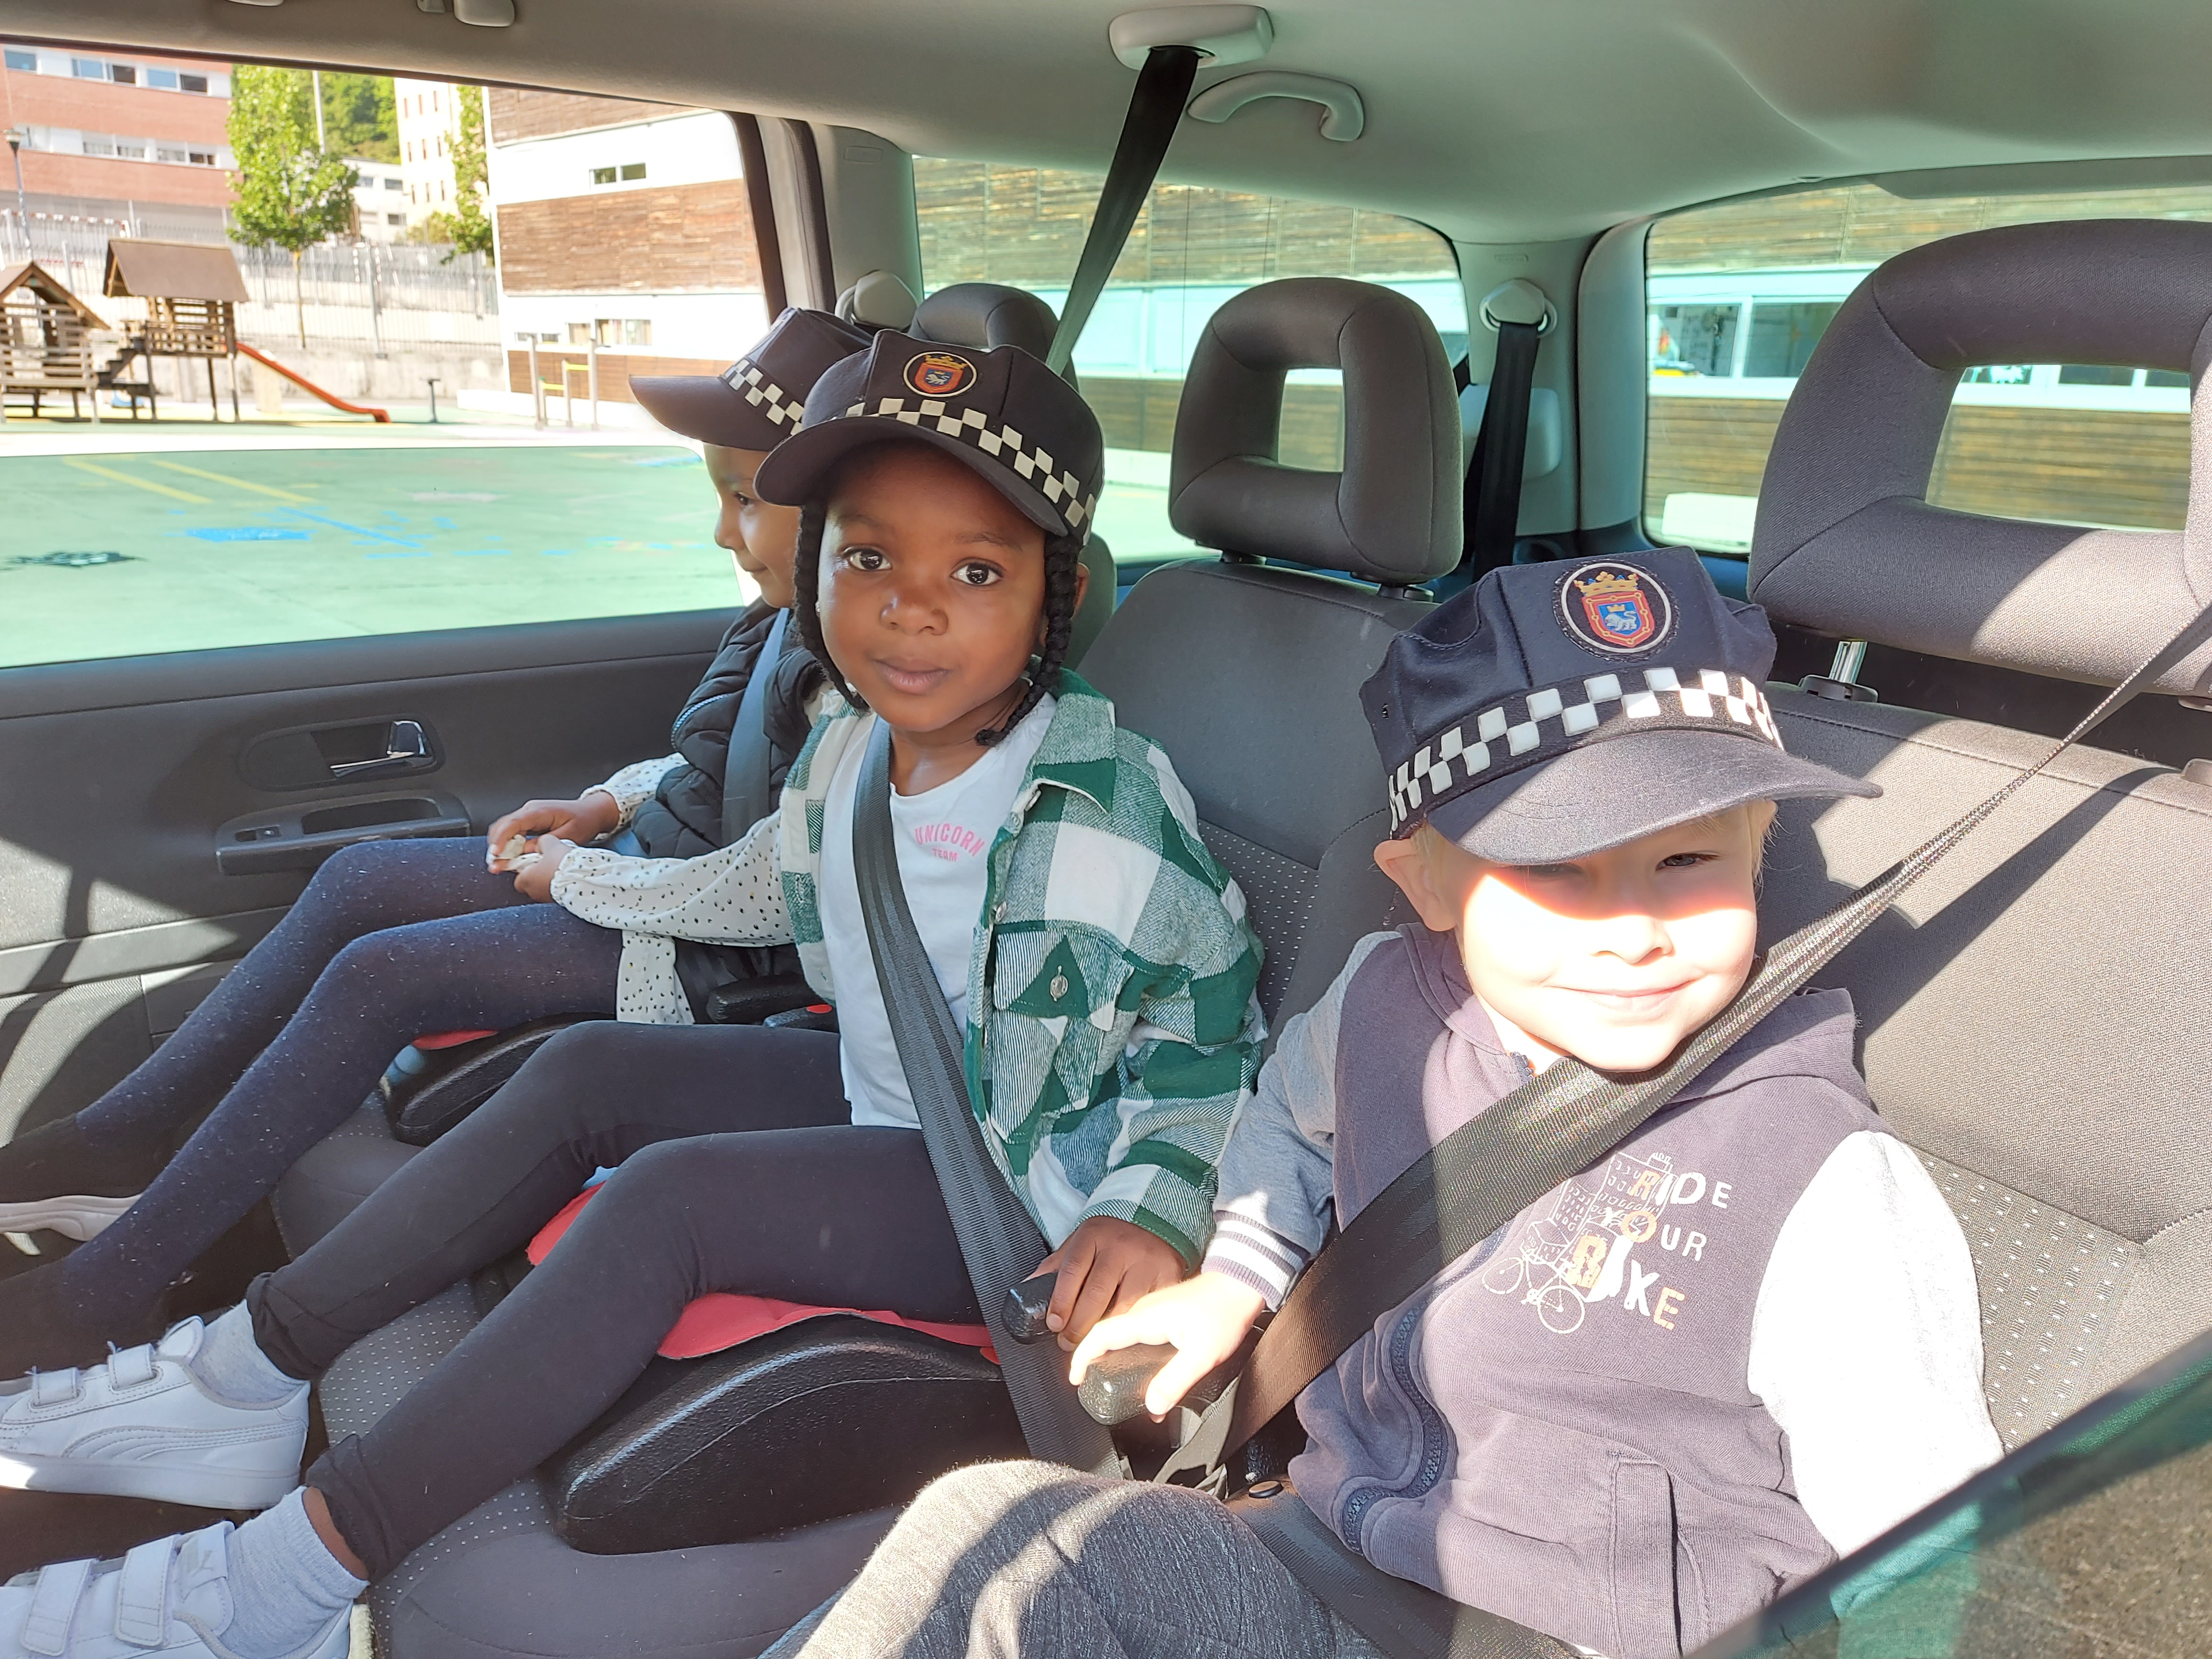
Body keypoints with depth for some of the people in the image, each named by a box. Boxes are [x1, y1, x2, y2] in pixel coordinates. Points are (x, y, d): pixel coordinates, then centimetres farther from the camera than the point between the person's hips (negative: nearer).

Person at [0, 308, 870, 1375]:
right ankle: (118, 1147, 14)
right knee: (358, 879, 6)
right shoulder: (795, 616, 2)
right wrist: (609, 807, 5)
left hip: (706, 946, -10)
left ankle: (106, 1292, -1)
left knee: (379, 977, -14)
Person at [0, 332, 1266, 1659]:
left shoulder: (1108, 815, -26)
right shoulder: (856, 742, -5)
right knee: (589, 1073, 0)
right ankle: (246, 1374, 7)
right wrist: (587, 877, 27)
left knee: (672, 1195, -25)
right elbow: (770, 887, 15)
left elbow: (1214, 1047, -15)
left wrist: (1147, 1210, -31)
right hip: (882, 1104, 8)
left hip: (1020, 1198, -8)